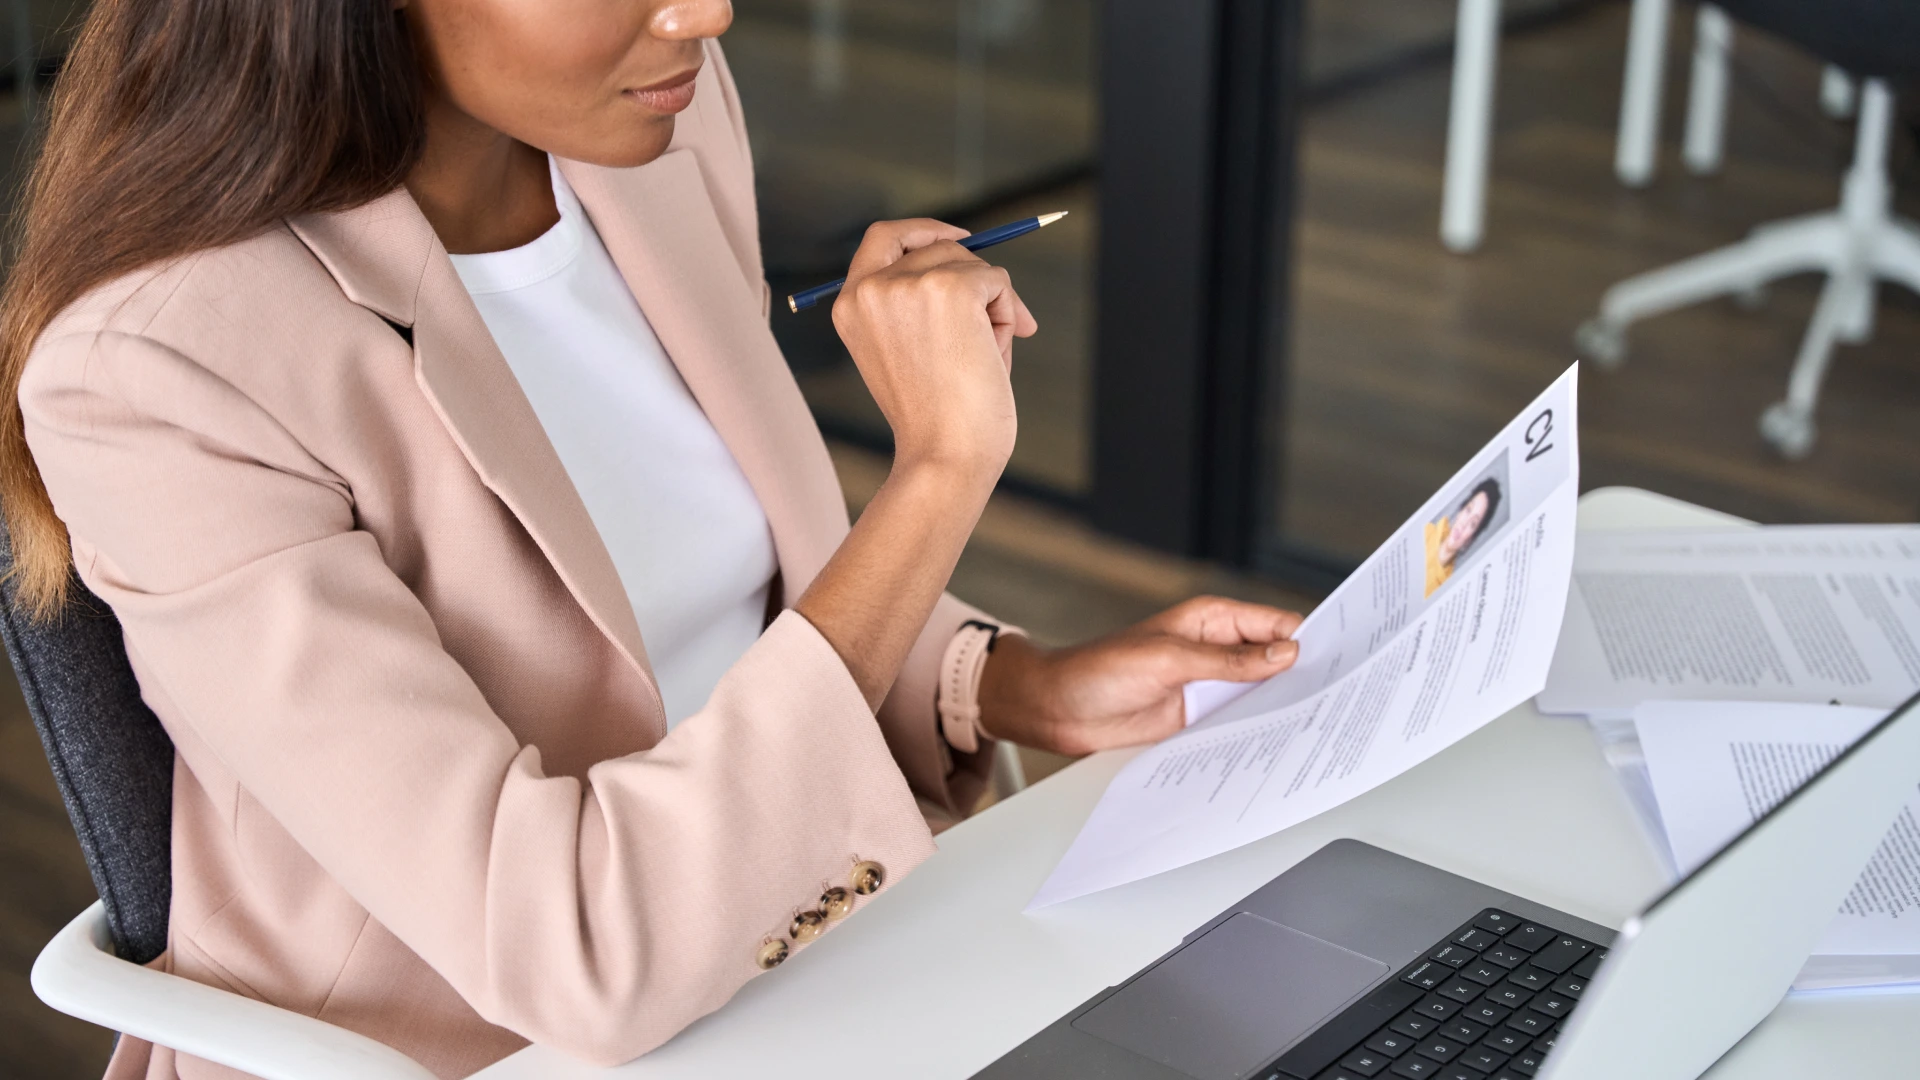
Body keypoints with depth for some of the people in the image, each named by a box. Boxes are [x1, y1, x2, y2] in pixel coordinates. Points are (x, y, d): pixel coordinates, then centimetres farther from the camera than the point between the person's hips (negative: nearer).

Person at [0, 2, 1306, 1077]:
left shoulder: (657, 115, -4)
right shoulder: (153, 371, -24)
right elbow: (575, 958, -30)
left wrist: (1030, 691, -5)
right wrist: (942, 470, -29)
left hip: (768, 967, 6)